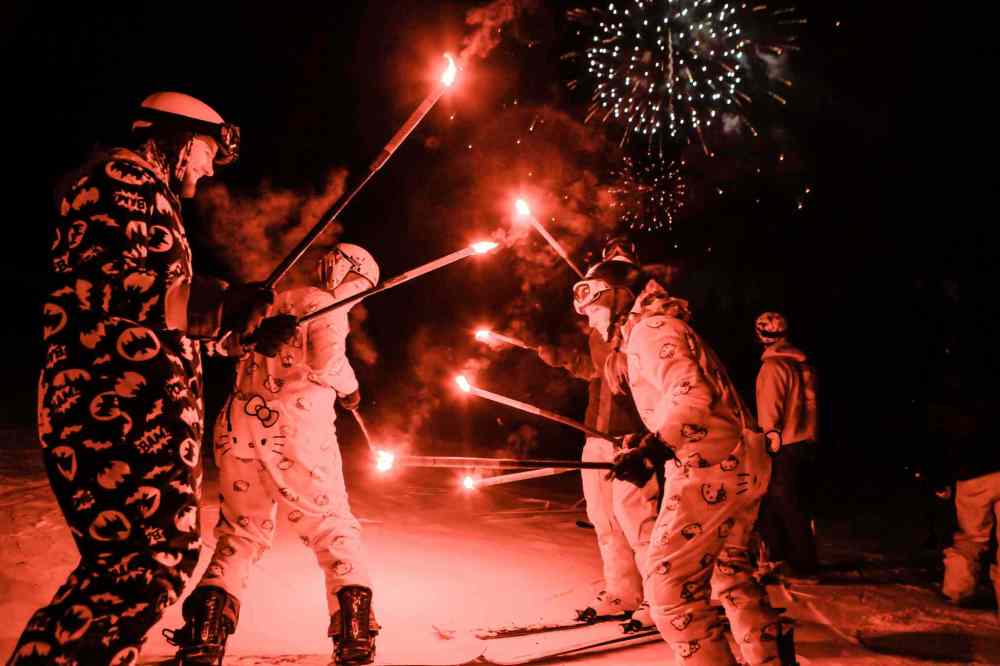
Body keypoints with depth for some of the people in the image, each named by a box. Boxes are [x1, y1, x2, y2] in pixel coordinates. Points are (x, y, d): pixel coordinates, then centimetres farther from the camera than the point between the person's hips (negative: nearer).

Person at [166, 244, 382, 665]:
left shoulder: (274, 304, 22)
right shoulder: (325, 305, 2)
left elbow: (236, 345, 28)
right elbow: (327, 358, -15)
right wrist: (349, 387, 3)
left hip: (239, 427, 6)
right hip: (296, 429, -6)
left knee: (241, 532, 17)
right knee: (335, 529, 7)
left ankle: (204, 631, 6)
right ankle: (354, 631, 0)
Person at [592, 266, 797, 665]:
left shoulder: (650, 329, -10)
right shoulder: (657, 325, 20)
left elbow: (692, 394, -24)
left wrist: (654, 447, -31)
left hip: (710, 469, -11)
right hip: (740, 465, 11)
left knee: (668, 584, -8)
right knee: (730, 570, 26)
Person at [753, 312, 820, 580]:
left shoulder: (772, 365, -14)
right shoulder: (803, 364, 9)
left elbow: (770, 412, -16)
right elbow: (807, 404, 14)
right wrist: (808, 436, 20)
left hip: (784, 447, -8)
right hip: (807, 442, 8)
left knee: (787, 507, -1)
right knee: (798, 504, 15)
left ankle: (804, 566, 3)